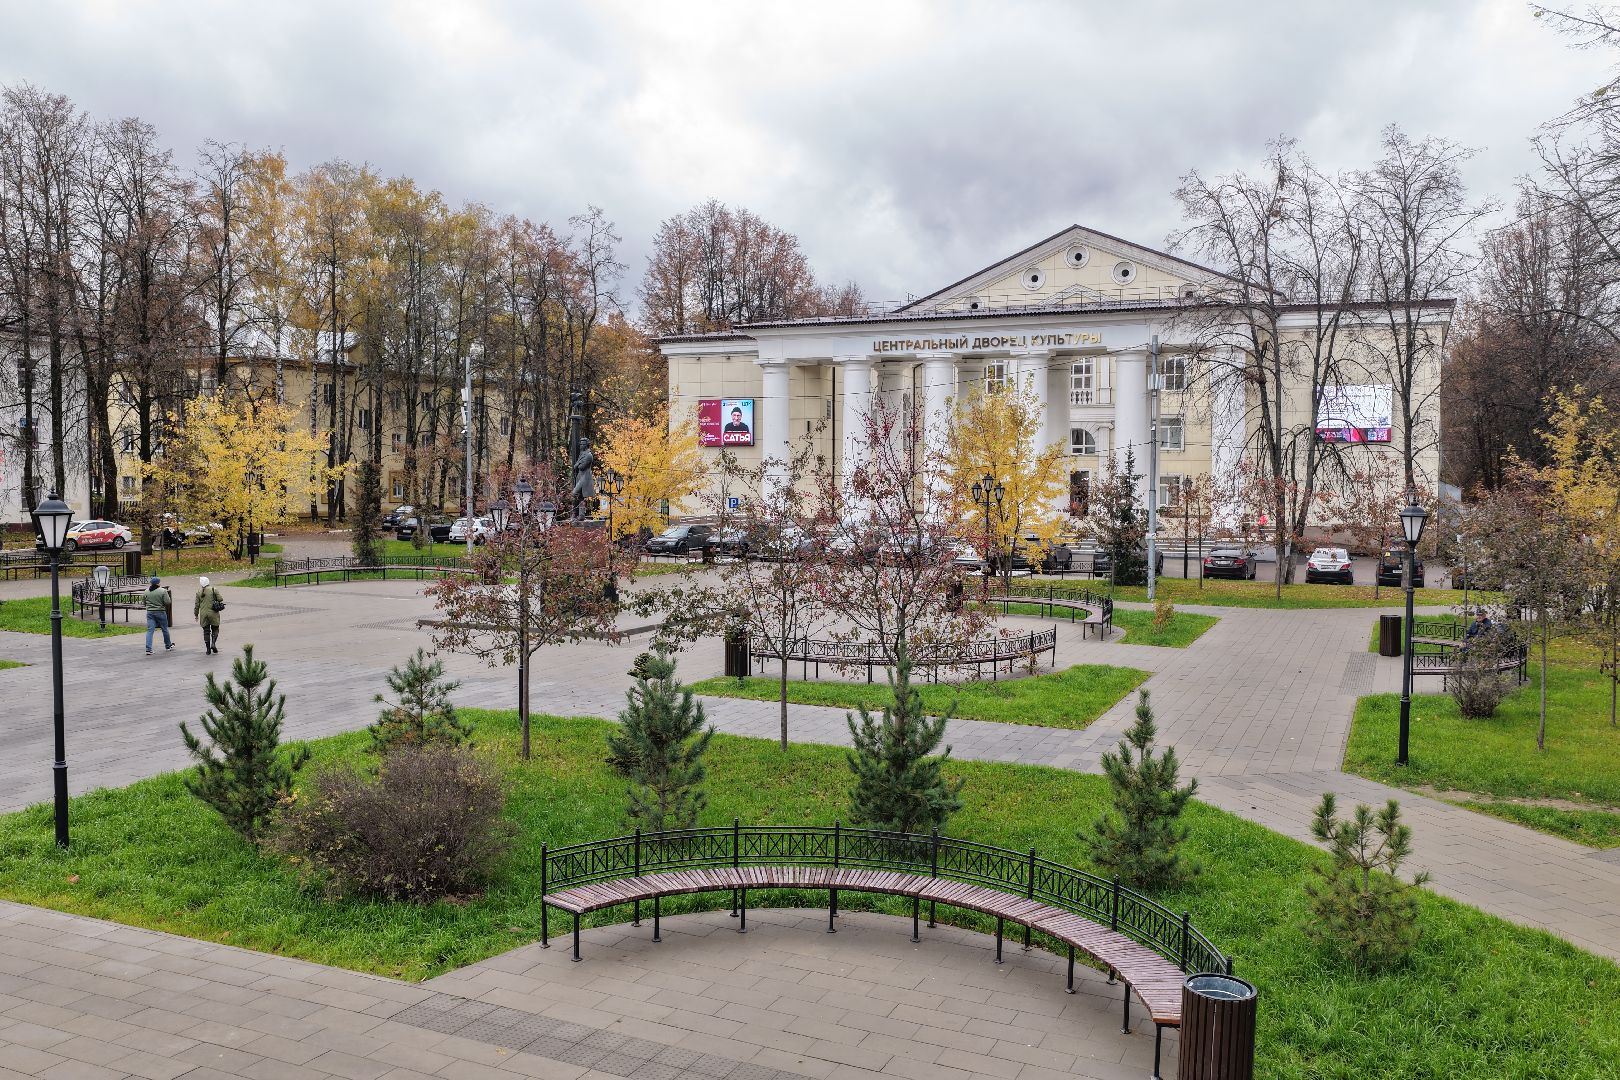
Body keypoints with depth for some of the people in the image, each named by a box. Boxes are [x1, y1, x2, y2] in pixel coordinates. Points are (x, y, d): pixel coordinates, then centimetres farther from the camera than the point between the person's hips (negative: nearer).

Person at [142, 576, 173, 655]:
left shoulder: (146, 592, 3)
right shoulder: (163, 591, -10)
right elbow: (167, 602, -14)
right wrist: (171, 599, 7)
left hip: (150, 612, 3)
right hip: (160, 612, -3)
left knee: (150, 630, 0)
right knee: (165, 629, 14)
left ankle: (148, 649, -9)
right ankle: (168, 646, 29)